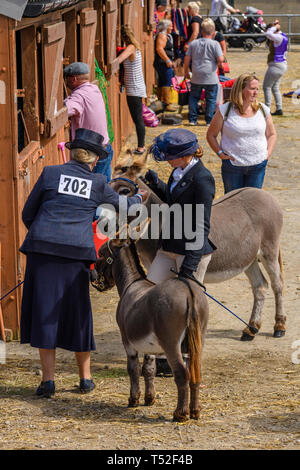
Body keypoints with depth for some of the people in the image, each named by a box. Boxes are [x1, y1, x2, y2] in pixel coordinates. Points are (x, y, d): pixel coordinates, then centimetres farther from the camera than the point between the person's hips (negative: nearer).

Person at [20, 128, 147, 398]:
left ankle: (48, 380, -1)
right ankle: (85, 378, 22)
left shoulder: (50, 174, 4)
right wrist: (139, 199, 46)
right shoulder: (98, 184, 7)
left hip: (42, 247, -1)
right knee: (77, 312, 14)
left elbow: (28, 214, 9)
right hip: (77, 253, 1)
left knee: (44, 313, 3)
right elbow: (122, 205, 24)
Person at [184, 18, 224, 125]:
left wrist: (186, 71, 18)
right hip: (210, 77, -3)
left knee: (194, 98, 15)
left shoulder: (193, 43, 5)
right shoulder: (214, 44, -8)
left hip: (196, 77, 3)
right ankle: (209, 120, 5)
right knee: (211, 99, 6)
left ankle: (192, 119, 14)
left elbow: (187, 59, 6)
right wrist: (219, 63, 9)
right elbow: (220, 59, -14)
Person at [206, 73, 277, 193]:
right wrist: (220, 153, -6)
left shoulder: (263, 110, 3)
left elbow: (271, 134, 16)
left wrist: (268, 153, 2)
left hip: (258, 165, 2)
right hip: (232, 164, -2)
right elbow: (211, 135, 4)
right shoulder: (225, 110, -5)